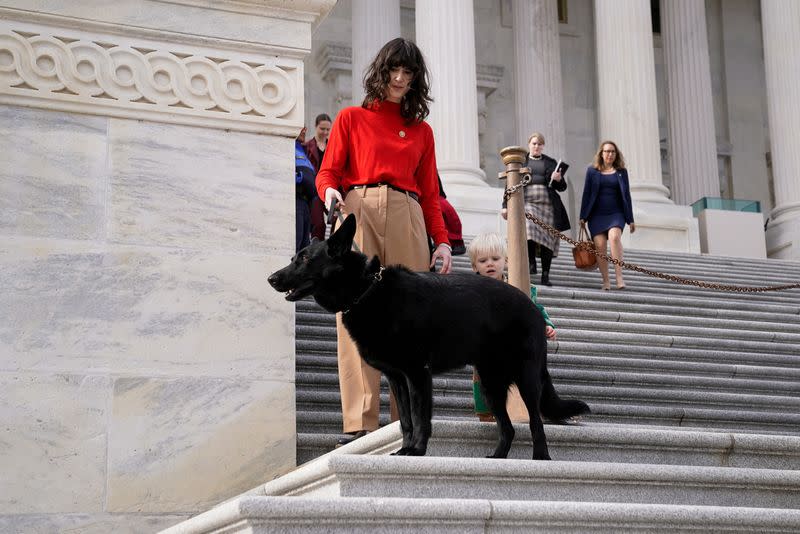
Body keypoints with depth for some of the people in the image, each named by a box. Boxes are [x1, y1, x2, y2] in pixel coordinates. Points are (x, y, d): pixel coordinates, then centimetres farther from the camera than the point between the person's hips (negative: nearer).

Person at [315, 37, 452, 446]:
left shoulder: (422, 131, 23)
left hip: (407, 219, 3)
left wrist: (443, 241, 7)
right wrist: (330, 191, -14)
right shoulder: (351, 118, 16)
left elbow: (429, 193, 19)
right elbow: (328, 172, 10)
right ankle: (359, 424, -16)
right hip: (358, 212, -3)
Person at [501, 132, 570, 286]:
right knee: (529, 230, -29)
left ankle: (545, 275, 1)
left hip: (548, 204, 2)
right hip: (528, 203, -2)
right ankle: (531, 264, -24)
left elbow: (562, 187, 17)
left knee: (547, 239, -3)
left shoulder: (551, 162, 17)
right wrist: (505, 205, 3)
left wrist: (559, 179, -6)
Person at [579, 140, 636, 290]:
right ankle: (605, 281, -4)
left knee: (614, 237, -26)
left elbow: (626, 195, 12)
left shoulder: (621, 172, 11)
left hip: (616, 213, -1)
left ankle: (619, 277, -31)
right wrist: (583, 216, 4)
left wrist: (630, 219, 8)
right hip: (597, 214, 1)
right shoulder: (592, 171, 10)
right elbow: (586, 194, 10)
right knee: (600, 245, -11)